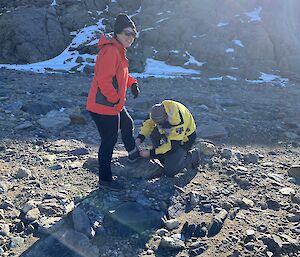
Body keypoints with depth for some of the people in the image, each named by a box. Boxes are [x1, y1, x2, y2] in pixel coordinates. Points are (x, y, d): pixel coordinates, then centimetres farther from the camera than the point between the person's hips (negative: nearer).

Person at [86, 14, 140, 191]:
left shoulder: (119, 50, 12)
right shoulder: (110, 50, -22)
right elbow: (104, 79, -28)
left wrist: (132, 83, 7)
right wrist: (115, 99, -18)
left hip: (115, 105, 11)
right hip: (104, 106, -11)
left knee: (127, 124, 29)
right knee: (109, 141, -1)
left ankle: (133, 154, 54)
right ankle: (105, 179, 14)